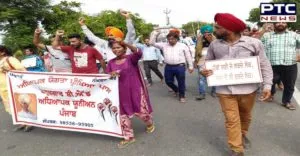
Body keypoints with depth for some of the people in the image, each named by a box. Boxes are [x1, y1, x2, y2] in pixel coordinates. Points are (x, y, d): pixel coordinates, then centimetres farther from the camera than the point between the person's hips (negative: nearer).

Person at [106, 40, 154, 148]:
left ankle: (150, 124, 41)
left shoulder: (131, 58, -9)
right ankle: (128, 137, 28)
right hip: (121, 92, 5)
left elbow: (138, 53, -31)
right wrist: (111, 74, -16)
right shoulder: (111, 62, 5)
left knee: (142, 111, 5)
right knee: (122, 114, 9)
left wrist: (125, 43, -43)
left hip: (135, 90, -4)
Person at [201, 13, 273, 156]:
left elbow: (264, 65, 0)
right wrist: (204, 70, -12)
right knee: (231, 120, 4)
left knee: (245, 116, 21)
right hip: (225, 90, 0)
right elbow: (208, 62, 10)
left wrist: (267, 85, -8)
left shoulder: (253, 43, -6)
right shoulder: (214, 45, -1)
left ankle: (243, 134, 50)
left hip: (248, 89, 0)